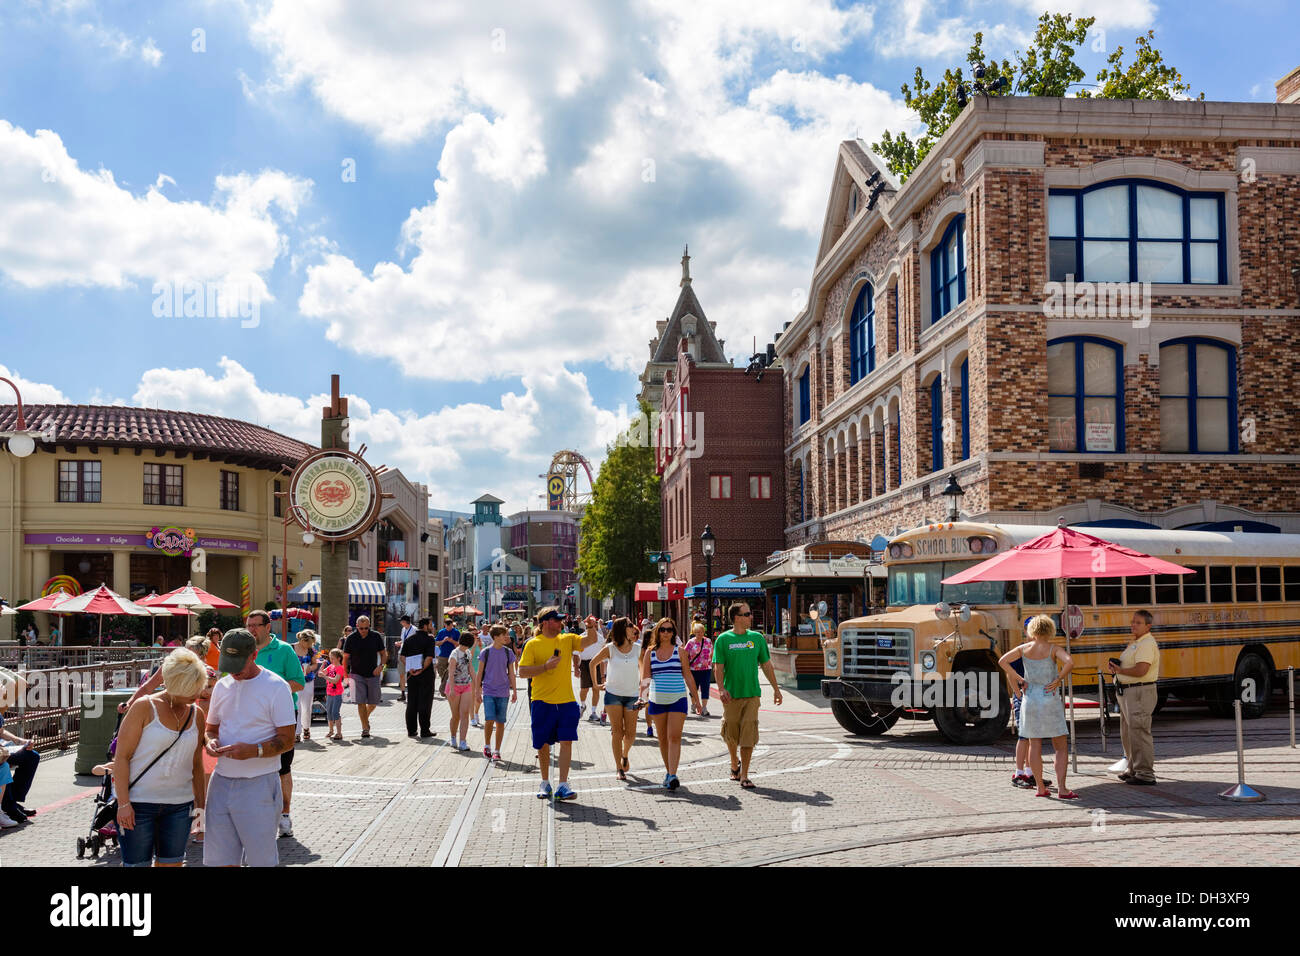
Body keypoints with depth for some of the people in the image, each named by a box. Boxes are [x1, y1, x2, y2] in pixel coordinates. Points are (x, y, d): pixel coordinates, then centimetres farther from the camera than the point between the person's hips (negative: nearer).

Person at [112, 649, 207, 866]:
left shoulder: (196, 714, 7)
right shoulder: (145, 707, -7)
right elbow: (121, 756, -9)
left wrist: (200, 804, 14)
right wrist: (123, 803, -15)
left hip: (179, 805, 5)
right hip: (138, 802, -4)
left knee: (171, 863, 7)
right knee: (136, 863, -2)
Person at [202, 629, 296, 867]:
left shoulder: (276, 687, -7)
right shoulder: (222, 686, 11)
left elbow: (287, 740, -7)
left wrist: (254, 750, -23)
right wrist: (210, 741, -2)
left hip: (258, 785, -5)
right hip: (221, 782, 5)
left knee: (261, 859, 0)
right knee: (218, 858, 7)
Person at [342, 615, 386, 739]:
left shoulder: (376, 637, -1)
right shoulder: (351, 638, -4)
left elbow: (383, 653, 6)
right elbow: (345, 658, 3)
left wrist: (381, 666, -11)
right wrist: (345, 674, -2)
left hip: (373, 674, 2)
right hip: (357, 674, -2)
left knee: (374, 702, 6)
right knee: (361, 702, -11)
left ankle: (366, 717, 36)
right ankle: (365, 728, -4)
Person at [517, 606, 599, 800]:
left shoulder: (567, 640, 9)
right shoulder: (533, 644, -1)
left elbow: (591, 641, -2)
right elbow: (522, 672, -7)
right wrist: (545, 666, -17)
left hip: (566, 701, 2)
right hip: (542, 702, -2)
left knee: (566, 741, -6)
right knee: (543, 744, 6)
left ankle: (563, 784, -4)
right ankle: (545, 783, 23)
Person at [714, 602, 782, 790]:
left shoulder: (757, 638, 7)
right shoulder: (723, 639, -1)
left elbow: (766, 665, 14)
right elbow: (718, 667, -3)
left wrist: (776, 689, 13)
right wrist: (721, 689, -17)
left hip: (752, 694, 1)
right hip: (731, 695, -1)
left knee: (748, 735, -5)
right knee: (731, 734, 7)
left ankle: (744, 776, 1)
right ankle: (734, 764, 34)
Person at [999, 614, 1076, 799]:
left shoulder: (1024, 648, 1)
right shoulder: (1053, 649, -8)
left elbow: (1003, 661, -4)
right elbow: (1069, 662, -25)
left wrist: (1017, 679, 2)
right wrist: (1059, 679, -11)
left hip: (1030, 699, 3)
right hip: (1050, 700, -3)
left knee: (1035, 746, 9)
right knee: (1061, 747, 4)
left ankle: (1041, 788, 11)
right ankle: (1062, 789, -4)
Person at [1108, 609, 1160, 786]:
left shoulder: (1147, 644, -15)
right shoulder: (1135, 642, 17)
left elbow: (1140, 670, -25)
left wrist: (1118, 670, -11)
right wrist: (1115, 666, 3)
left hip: (1141, 692, -11)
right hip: (1128, 692, 11)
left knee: (1139, 732, -9)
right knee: (1128, 733, 18)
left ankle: (1146, 775, -5)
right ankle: (1133, 769, 30)